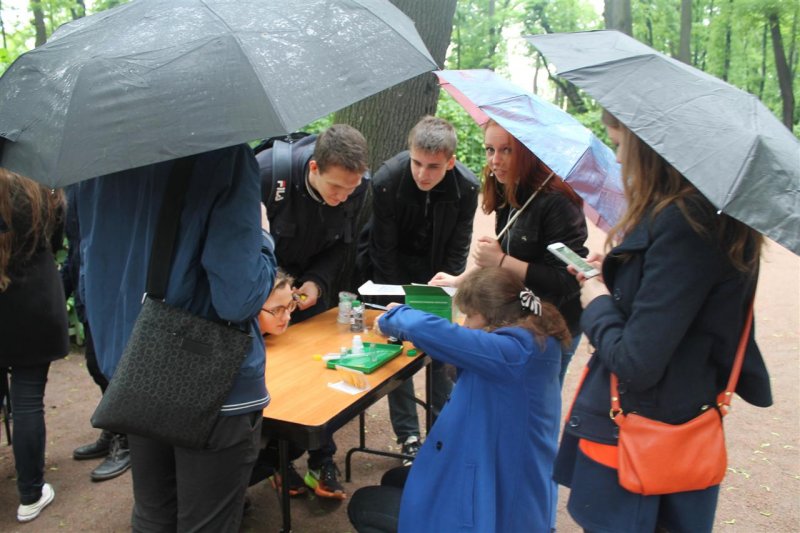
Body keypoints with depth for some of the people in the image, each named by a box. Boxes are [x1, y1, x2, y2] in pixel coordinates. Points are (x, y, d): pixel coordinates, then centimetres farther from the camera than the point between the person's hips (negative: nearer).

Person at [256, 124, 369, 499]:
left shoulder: (357, 187, -19)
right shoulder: (267, 172, -31)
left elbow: (342, 243, -3)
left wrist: (318, 281, -18)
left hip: (310, 283, 3)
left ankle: (322, 462, 18)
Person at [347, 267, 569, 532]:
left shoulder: (515, 350, -30)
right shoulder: (534, 338, -2)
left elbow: (424, 329, -33)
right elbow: (470, 345, 13)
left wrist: (393, 318, -10)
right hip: (505, 488, 10)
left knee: (361, 506, 8)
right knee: (393, 480, 27)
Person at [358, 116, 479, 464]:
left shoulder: (466, 188, -20)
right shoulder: (386, 181, -26)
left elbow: (457, 251, -9)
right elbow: (385, 252, -18)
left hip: (436, 269, 2)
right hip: (393, 268, -1)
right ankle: (408, 436, 8)